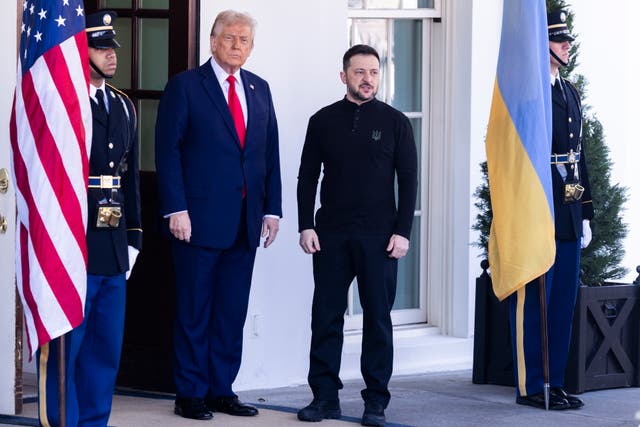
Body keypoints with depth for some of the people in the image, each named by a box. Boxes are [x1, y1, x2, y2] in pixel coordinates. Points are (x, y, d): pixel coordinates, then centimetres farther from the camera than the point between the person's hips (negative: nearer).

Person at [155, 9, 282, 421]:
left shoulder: (259, 89, 14)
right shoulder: (185, 86, -3)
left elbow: (270, 153, 14)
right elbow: (168, 150, -7)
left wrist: (272, 209, 7)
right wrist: (176, 208, -14)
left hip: (246, 221, 5)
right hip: (200, 216, -5)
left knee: (232, 311, 8)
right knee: (194, 311, 2)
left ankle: (221, 389, 15)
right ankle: (191, 393, 8)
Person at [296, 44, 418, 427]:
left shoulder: (395, 122, 4)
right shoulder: (323, 121, 7)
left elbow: (408, 179, 3)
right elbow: (308, 177, 9)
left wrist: (402, 232, -5)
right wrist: (306, 226, -1)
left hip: (378, 236, -1)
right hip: (330, 234, 1)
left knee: (378, 317, 2)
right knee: (326, 316, 2)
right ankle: (325, 395, 9)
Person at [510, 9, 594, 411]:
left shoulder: (569, 92, 17)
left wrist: (585, 213, 17)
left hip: (568, 217, 8)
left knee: (564, 302, 10)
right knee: (533, 302, -2)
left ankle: (557, 383, 17)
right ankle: (531, 387, 3)